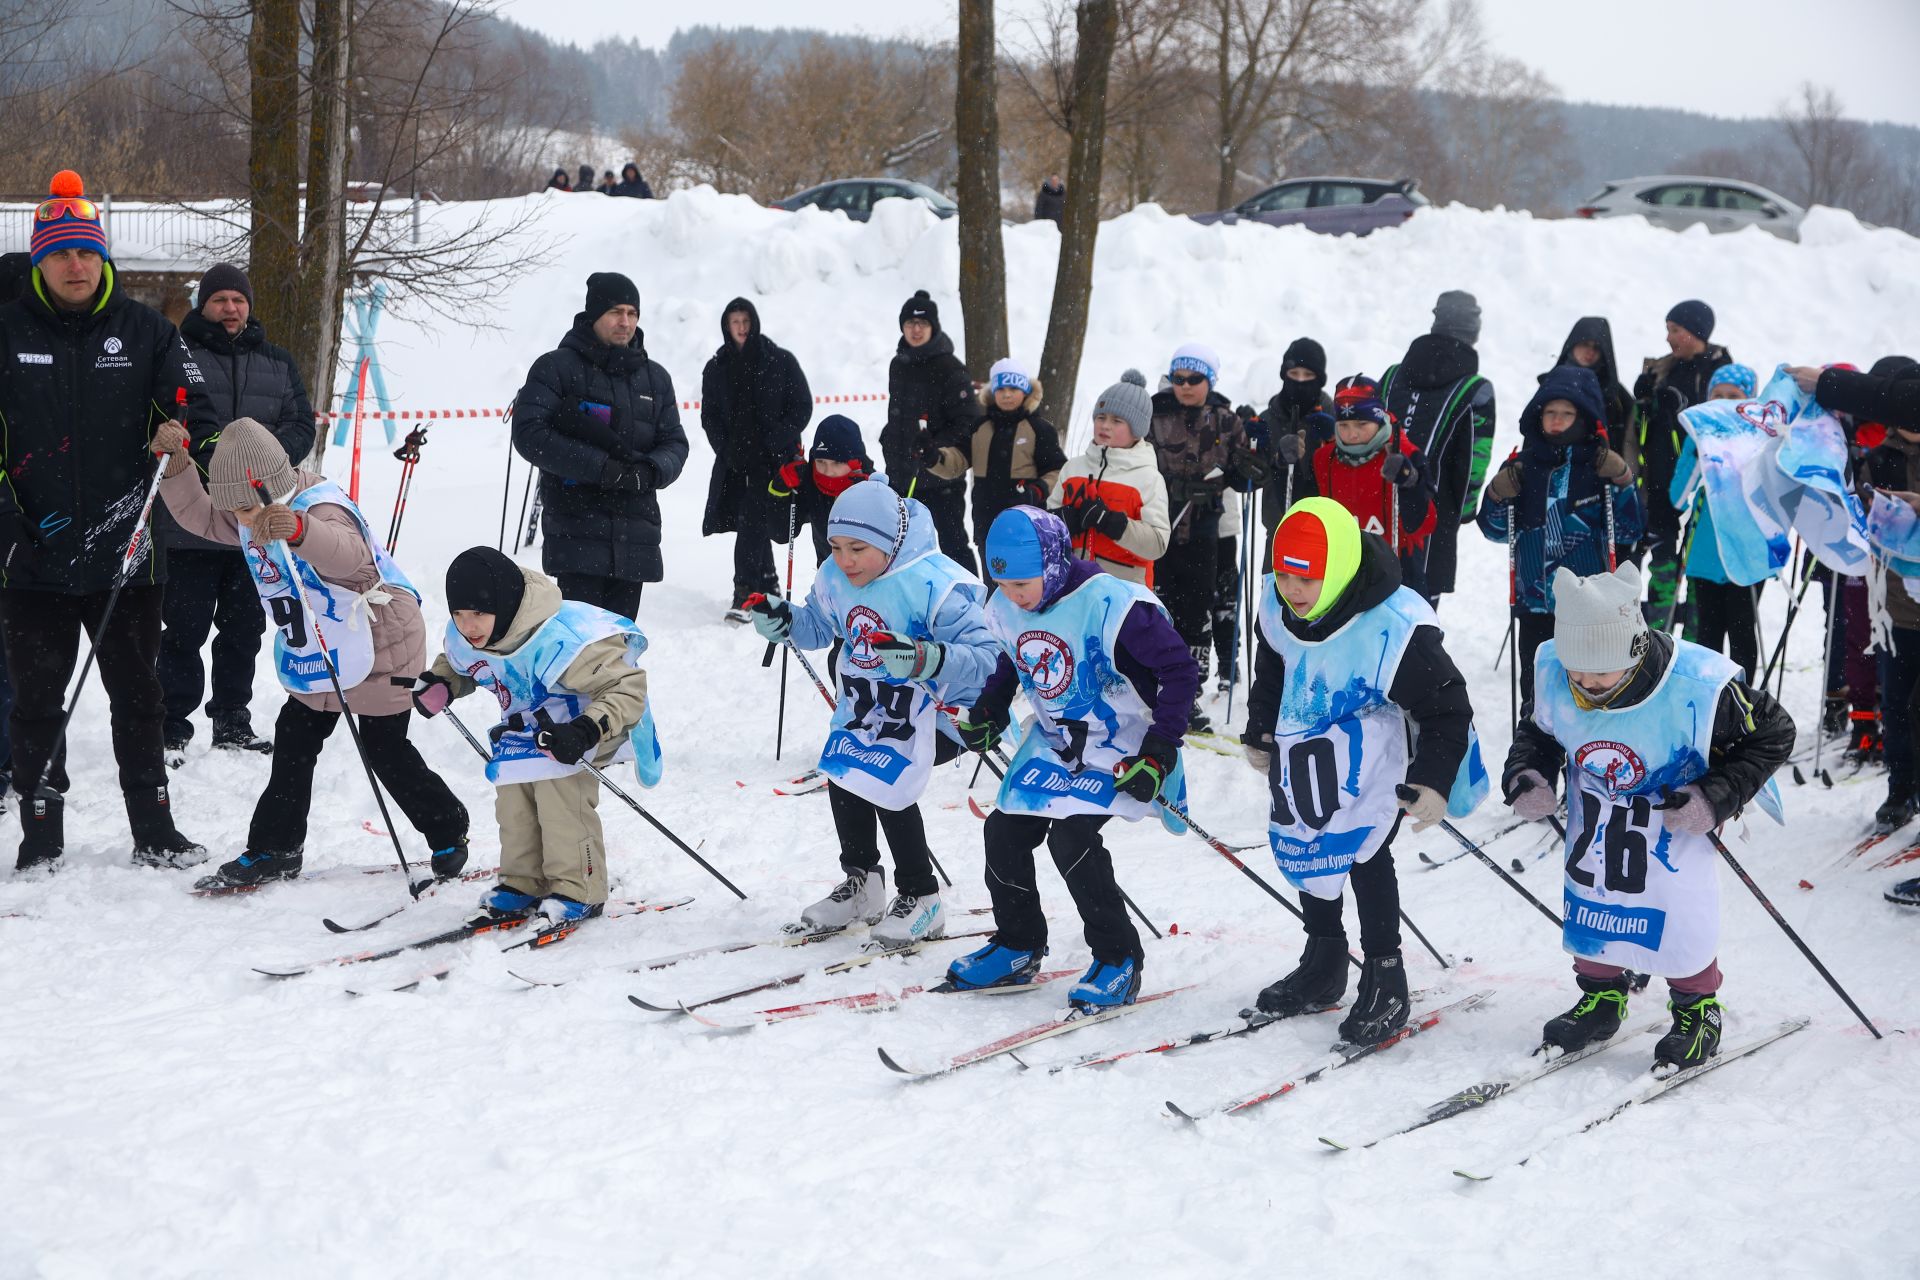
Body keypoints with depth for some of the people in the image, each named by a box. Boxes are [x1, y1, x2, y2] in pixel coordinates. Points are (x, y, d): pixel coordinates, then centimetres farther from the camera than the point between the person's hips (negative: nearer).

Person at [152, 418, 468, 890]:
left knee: (385, 749, 0)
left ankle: (448, 832, 19)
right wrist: (177, 466, -7)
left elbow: (347, 554, -50)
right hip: (312, 657, 9)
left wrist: (298, 530, -71)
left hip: (380, 645, -9)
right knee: (293, 744, 9)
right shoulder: (251, 516, -2)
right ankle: (274, 850, 18)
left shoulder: (321, 509, -30)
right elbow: (201, 517, 9)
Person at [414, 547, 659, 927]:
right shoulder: (462, 639, -15)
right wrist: (438, 685, -10)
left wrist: (587, 731, -50)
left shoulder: (557, 641, -41)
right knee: (513, 797, 0)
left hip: (580, 714, -8)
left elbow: (628, 685, -37)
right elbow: (457, 666, 14)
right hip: (523, 719, 8)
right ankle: (522, 885, 15)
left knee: (558, 793, -23)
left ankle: (578, 891, -11)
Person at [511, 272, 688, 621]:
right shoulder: (557, 368, 1)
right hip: (576, 530, -5)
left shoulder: (655, 378, 16)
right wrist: (600, 466, -17)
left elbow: (674, 443, 16)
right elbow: (530, 434, -9)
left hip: (635, 533, 5)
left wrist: (650, 471, -9)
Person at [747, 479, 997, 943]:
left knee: (887, 782, -21)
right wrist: (781, 620, -9)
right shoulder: (836, 578, -7)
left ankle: (921, 900, -3)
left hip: (934, 709, -8)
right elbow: (818, 626, 13)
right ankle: (862, 885, 30)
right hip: (869, 705, 8)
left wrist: (926, 659, -50)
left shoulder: (935, 585, -30)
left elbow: (984, 658, -33)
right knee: (842, 774, 5)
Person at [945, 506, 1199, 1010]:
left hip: (1119, 749, -7)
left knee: (1071, 837, -22)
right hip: (1052, 742, 7)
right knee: (1005, 831, 3)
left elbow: (1181, 671, -21)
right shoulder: (1005, 609, -5)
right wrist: (986, 712, 6)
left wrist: (1158, 753, -23)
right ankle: (1017, 948, 24)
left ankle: (1118, 959, -6)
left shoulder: (1112, 606, -27)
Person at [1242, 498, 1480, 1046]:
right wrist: (1260, 734, 22)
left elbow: (1446, 707, -19)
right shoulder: (1277, 607, -11)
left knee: (1363, 850, -15)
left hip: (1373, 751, -7)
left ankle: (1384, 978, 0)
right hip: (1303, 742, 7)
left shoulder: (1394, 627, -30)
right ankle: (1323, 964, 34)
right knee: (1303, 847, 14)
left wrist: (1434, 781, -23)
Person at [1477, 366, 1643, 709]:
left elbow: (1629, 531, -3)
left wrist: (1622, 484, -16)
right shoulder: (1523, 465, 5)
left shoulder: (1604, 466, -2)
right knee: (1535, 697, 11)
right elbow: (1495, 529, 10)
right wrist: (1500, 495, -8)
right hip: (1535, 606, 3)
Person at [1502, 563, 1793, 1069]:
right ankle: (1601, 996, 37)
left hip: (1674, 815, -4)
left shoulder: (1697, 688, -35)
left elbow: (1772, 735, -19)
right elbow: (1536, 732, 1)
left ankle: (1697, 1009, 19)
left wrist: (1715, 799, -28)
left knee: (1678, 919, -6)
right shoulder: (1552, 674, -22)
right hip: (1594, 814, 4)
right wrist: (1526, 777, -19)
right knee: (1589, 903, 12)